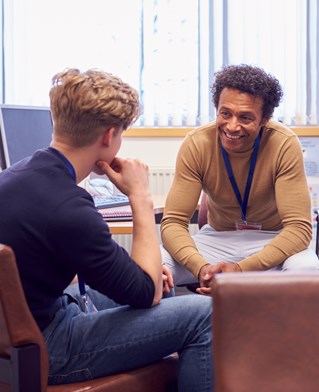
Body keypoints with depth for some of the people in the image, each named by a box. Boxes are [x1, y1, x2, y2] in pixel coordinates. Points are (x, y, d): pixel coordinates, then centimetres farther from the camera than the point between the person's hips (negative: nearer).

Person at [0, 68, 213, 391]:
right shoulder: (67, 208, -29)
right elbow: (148, 292, -16)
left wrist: (147, 269, 5)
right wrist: (141, 197, -11)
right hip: (47, 351, -10)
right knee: (202, 314, -12)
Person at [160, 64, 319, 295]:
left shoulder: (285, 145, -21)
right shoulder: (196, 144, -16)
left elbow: (299, 227, -23)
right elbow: (173, 222, -16)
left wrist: (241, 269, -38)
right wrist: (201, 267, -38)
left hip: (273, 240, -1)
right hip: (218, 238, 1)